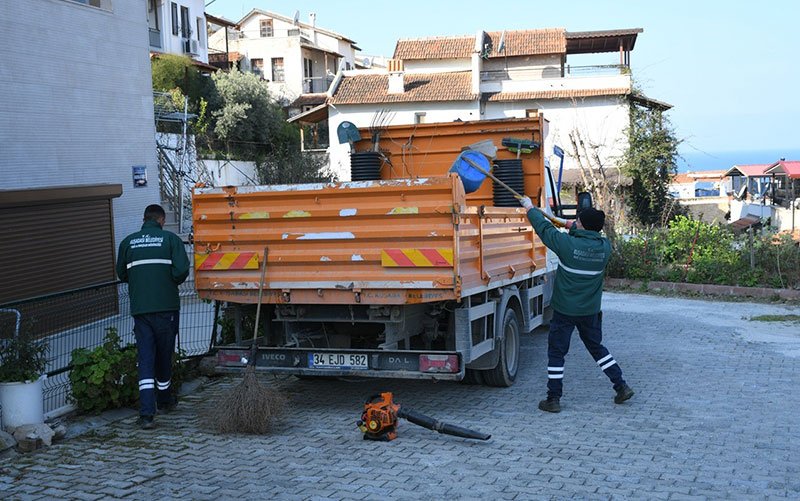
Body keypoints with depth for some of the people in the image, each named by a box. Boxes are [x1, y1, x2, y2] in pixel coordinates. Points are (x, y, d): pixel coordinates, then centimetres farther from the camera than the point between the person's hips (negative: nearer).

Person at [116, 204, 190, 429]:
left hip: (139, 309, 2)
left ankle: (146, 414, -11)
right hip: (166, 307, -1)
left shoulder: (128, 242, 6)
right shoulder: (170, 239, -3)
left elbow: (121, 273, 14)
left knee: (145, 359, 0)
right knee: (164, 356, 16)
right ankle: (164, 400, 35)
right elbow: (182, 270, -12)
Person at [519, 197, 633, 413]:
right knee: (597, 347, 22)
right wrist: (574, 230, 25)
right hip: (591, 311, 5)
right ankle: (622, 387, 23)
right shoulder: (605, 247, -7)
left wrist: (529, 207, 10)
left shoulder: (568, 243, -19)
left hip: (565, 310, -4)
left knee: (556, 352, 6)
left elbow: (544, 227, -5)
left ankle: (553, 399, 9)